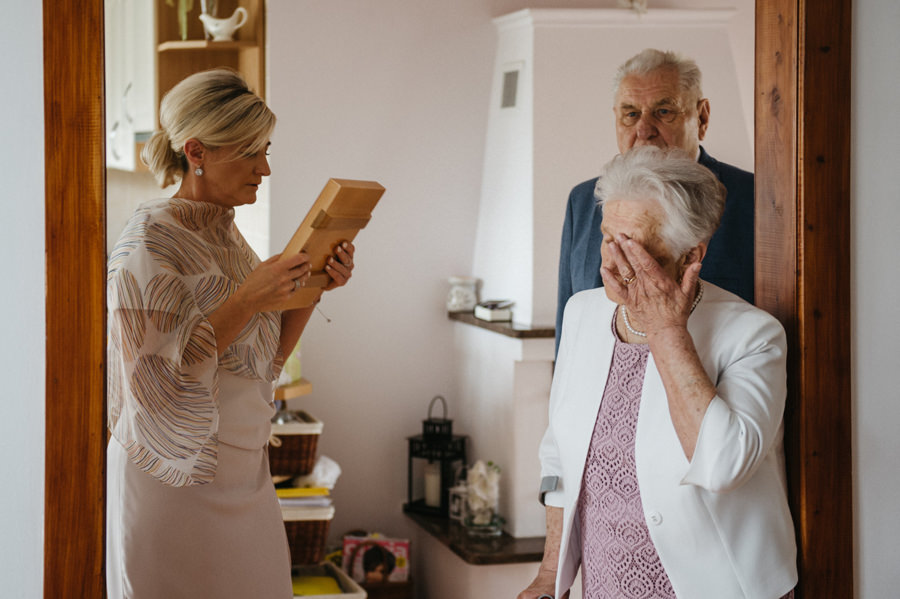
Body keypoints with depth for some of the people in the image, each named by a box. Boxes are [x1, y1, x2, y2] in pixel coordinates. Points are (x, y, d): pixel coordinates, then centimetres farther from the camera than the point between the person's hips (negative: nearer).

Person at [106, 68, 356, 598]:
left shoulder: (227, 233, 10)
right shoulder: (150, 237, -15)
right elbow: (154, 379, -22)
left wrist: (312, 288, 0)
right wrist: (245, 301, -24)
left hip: (244, 475, 8)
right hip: (175, 480, -8)